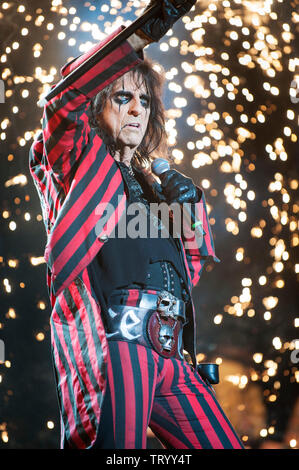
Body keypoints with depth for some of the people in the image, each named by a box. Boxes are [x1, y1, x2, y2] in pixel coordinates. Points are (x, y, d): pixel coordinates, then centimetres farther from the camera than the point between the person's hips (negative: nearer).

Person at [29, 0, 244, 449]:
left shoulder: (151, 182, 28)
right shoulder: (79, 158, 13)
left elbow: (189, 273, 28)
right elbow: (67, 97, -10)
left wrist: (192, 209, 10)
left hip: (171, 356, 7)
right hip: (112, 340, -7)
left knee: (223, 445, 2)